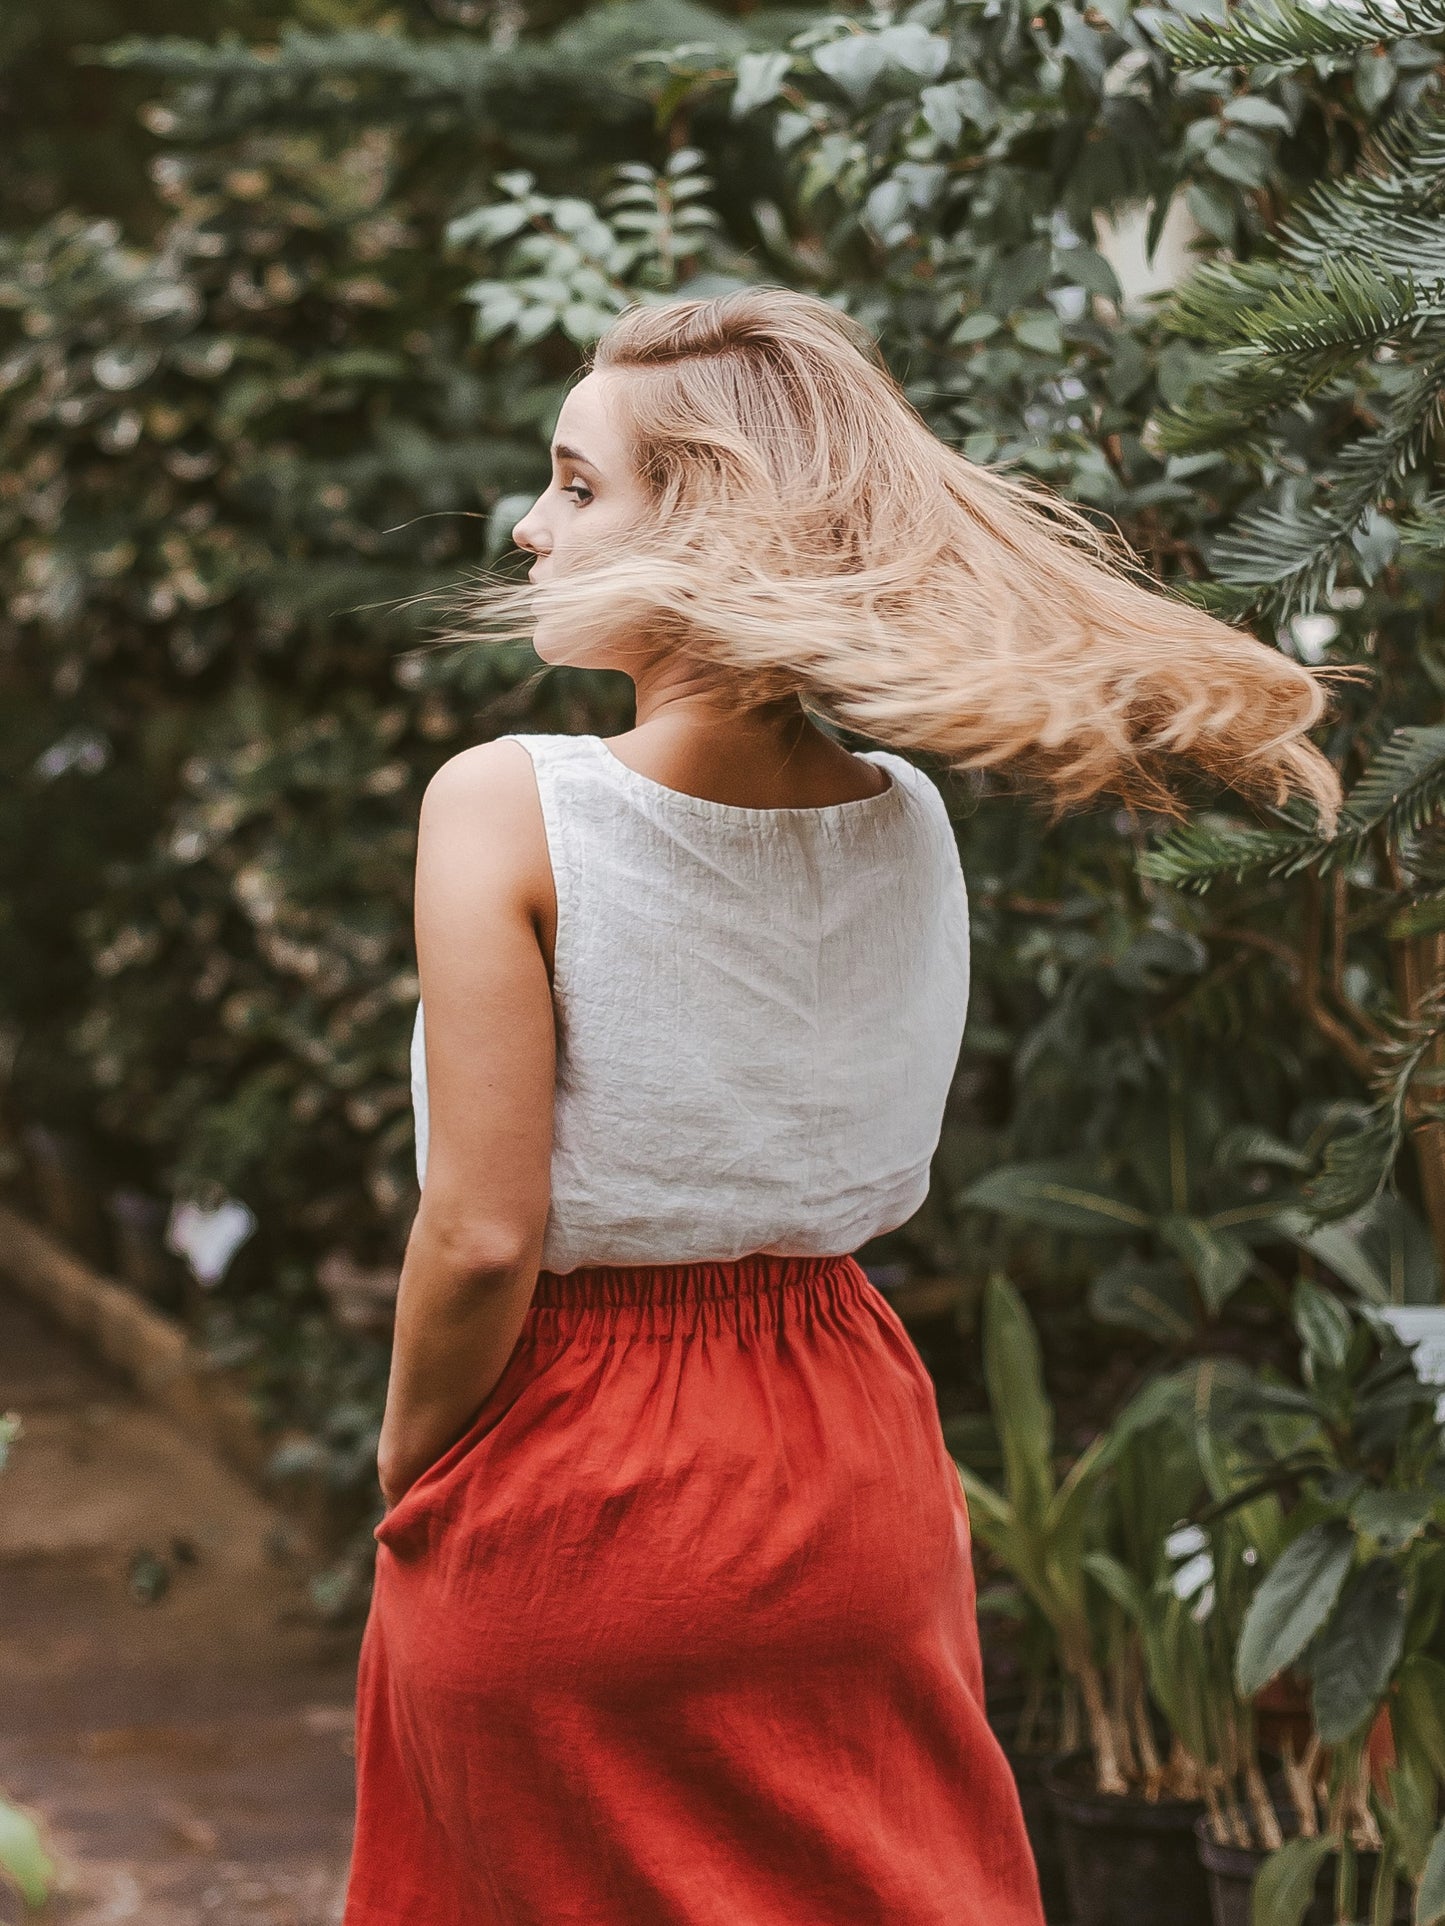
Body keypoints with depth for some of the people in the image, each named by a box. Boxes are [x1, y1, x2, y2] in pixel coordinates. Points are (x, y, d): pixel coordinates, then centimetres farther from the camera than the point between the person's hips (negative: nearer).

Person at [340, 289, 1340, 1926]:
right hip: (853, 1476, 4)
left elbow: (483, 1234, -17)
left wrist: (406, 1473, -4)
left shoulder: (508, 807, -18)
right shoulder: (910, 821, -4)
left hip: (560, 1480, -4)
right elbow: (872, 1188, 5)